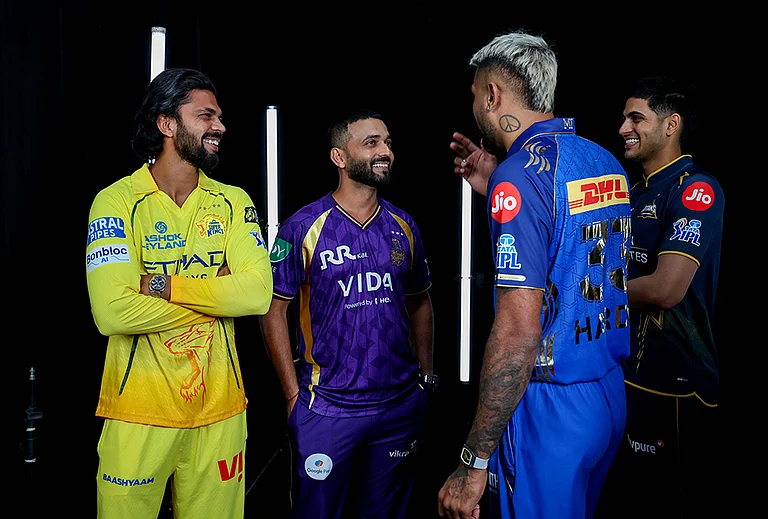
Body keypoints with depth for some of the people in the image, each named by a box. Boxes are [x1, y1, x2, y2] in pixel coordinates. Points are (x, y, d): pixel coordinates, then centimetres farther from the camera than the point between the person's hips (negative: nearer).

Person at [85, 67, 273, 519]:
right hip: (138, 413, -3)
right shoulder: (117, 202, -8)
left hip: (219, 410, 3)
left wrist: (162, 285, -17)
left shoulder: (233, 202, 3)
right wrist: (217, 295, -13)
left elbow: (258, 293, -12)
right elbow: (112, 312, -21)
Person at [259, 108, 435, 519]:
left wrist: (426, 376, 7)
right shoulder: (303, 228, -8)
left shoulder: (403, 226, 4)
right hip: (327, 408, -3)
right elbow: (274, 311, -5)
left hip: (401, 404, 4)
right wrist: (294, 395, -8)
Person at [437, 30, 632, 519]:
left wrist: (473, 463, -20)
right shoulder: (607, 162, 7)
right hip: (610, 393, 9)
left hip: (550, 406, -9)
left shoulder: (522, 172, -19)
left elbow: (519, 328, -25)